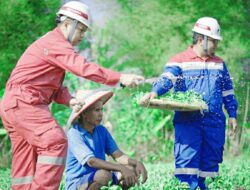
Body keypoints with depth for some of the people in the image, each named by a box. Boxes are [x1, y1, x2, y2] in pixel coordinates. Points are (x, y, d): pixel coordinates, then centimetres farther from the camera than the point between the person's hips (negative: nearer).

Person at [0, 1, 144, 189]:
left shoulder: (56, 44, 23)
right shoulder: (55, 43, -11)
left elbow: (55, 86, 18)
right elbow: (83, 67, -27)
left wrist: (70, 100, -4)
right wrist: (120, 78, -33)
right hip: (24, 102, -11)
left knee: (25, 163, 9)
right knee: (55, 142, -21)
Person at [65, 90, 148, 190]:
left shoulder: (102, 131, 5)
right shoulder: (74, 134, -16)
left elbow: (118, 156, -1)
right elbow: (91, 161, -29)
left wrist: (137, 163, -22)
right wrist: (122, 168, -38)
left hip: (97, 179, 7)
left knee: (133, 170, -12)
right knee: (104, 174, -35)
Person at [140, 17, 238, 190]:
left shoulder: (219, 64, 17)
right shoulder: (180, 61, 0)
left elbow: (227, 91, 23)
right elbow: (167, 79, -16)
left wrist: (232, 115, 18)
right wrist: (154, 92, -36)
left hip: (214, 121, 5)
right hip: (188, 121, -5)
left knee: (210, 160, 5)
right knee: (187, 159, -14)